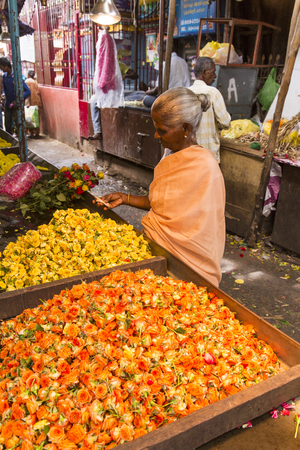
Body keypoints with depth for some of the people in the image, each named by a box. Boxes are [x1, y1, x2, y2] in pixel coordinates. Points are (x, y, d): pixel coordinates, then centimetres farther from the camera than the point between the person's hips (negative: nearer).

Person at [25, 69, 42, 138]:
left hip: (30, 102, -6)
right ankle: (36, 133, 11)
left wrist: (28, 103, -15)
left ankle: (31, 133, -2)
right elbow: (38, 93, 11)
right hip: (37, 102, 6)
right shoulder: (35, 82, 12)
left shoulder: (27, 81, -5)